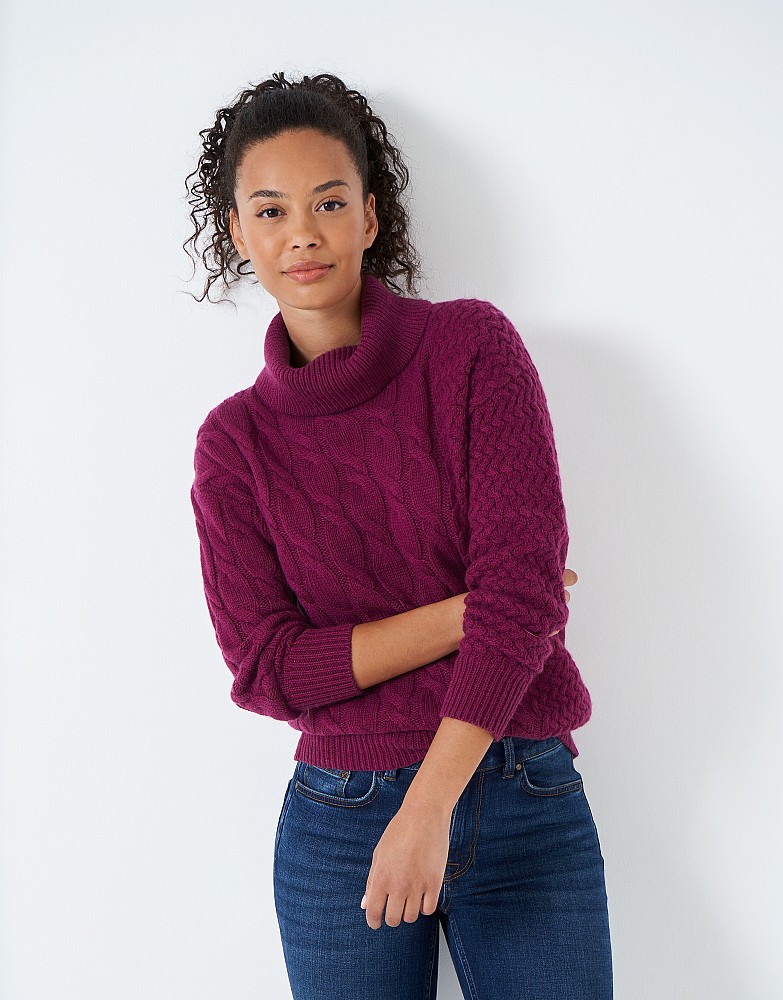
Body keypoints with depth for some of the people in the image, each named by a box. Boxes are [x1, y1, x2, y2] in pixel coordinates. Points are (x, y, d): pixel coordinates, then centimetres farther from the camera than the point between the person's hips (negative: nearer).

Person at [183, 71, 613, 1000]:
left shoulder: (472, 346, -5)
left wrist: (429, 808, -18)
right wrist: (467, 612, -15)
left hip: (526, 803, -1)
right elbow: (265, 668, -6)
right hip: (341, 816, 1)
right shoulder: (234, 439, 2)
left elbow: (526, 583, -13)